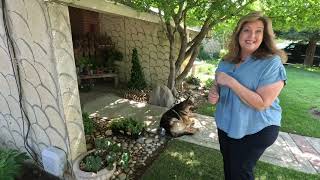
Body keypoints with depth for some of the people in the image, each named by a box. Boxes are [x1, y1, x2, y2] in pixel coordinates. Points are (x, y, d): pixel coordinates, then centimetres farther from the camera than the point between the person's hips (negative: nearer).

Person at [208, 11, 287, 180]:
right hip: (226, 125, 6)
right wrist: (214, 93, -15)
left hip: (256, 130, -6)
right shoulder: (227, 61, -2)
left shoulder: (272, 63, -20)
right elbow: (218, 84, 9)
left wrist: (231, 81, -31)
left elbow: (262, 104, -27)